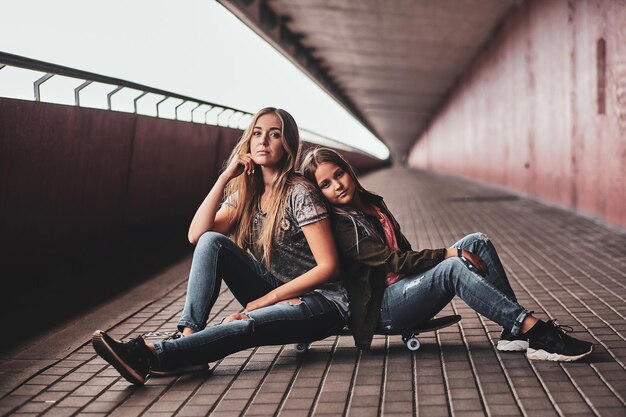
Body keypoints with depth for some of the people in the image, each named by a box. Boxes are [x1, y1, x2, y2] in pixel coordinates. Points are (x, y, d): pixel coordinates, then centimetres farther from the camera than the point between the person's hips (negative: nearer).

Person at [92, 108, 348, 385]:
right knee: (211, 242, -14)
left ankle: (151, 355, -41)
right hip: (274, 296, 6)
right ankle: (189, 339, -26)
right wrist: (225, 177, -12)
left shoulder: (299, 193, -14)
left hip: (322, 302, -6)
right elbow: (196, 235, -7)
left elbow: (328, 267, -18)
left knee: (246, 325, -36)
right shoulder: (246, 193, 6)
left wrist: (267, 299, -18)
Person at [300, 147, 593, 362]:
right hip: (381, 309, -9)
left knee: (477, 242, -7)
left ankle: (515, 331, -15)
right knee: (453, 267, -33)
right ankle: (536, 332, -33)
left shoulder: (371, 203, 15)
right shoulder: (337, 225, -12)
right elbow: (392, 261, -18)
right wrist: (449, 253, -18)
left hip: (403, 284, 9)